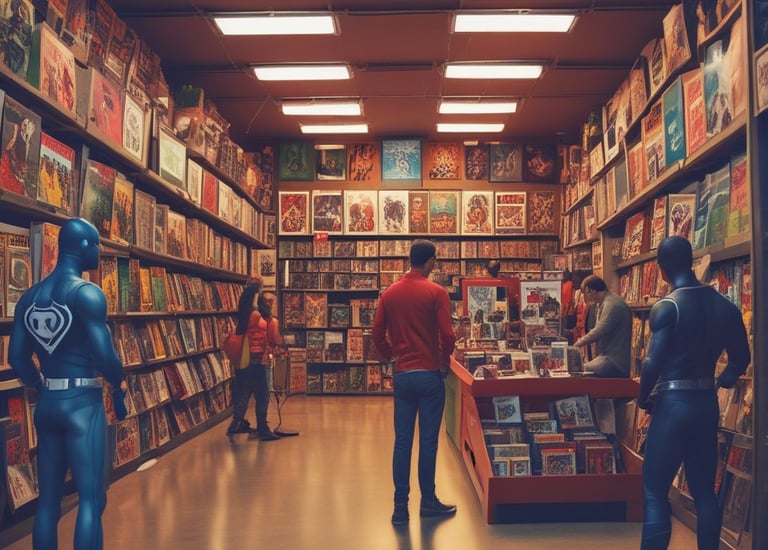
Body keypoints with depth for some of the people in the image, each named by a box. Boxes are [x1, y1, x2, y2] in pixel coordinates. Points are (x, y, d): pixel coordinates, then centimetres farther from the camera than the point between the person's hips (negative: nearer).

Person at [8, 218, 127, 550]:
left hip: (46, 404, 7)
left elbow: (16, 358, 8)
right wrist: (118, 388, -2)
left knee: (48, 499, 14)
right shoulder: (87, 293, -13)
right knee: (91, 499, -1)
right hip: (83, 403, -7)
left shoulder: (29, 297, 9)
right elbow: (104, 356, -19)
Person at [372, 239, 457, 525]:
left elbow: (377, 334, 3)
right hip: (429, 374, -4)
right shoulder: (436, 292, -9)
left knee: (402, 440, 8)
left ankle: (400, 504, 11)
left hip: (402, 375, 4)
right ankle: (428, 501, 16)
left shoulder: (389, 294, 4)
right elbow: (447, 335, -14)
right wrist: (444, 362, 2)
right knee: (428, 440, 6)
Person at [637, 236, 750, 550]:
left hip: (673, 403, -6)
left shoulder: (666, 306, -14)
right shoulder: (724, 305, 4)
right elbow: (741, 358, 11)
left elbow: (653, 363, -19)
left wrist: (643, 398, -2)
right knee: (705, 492, 15)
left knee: (655, 494, 0)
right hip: (707, 403, 6)